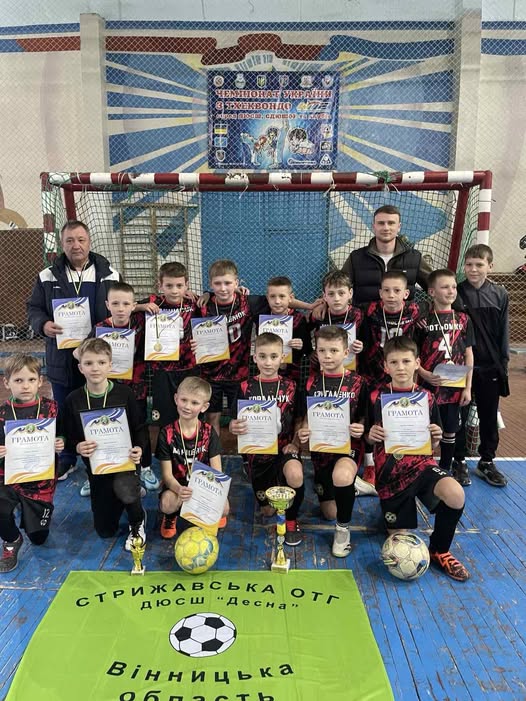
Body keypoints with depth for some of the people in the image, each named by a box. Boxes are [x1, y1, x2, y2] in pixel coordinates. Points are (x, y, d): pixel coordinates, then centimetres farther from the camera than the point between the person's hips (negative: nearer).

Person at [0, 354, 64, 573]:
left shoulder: (51, 408, -8)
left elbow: (62, 438, 2)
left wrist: (61, 444, -20)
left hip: (41, 481, 0)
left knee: (38, 538, 12)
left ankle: (26, 509, 45)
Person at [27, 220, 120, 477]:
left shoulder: (109, 275, 1)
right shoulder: (48, 276, 3)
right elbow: (33, 308, 7)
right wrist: (43, 324, -15)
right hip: (62, 359, 1)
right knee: (64, 413, 15)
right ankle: (66, 460, 35)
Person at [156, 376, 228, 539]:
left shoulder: (209, 432, -5)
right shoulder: (167, 433, -9)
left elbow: (216, 470, -8)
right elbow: (167, 474, -11)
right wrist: (179, 490, -33)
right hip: (176, 485, -1)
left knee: (223, 508, -27)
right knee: (166, 504, -34)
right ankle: (171, 516, 6)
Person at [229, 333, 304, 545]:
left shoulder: (290, 386, 0)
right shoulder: (246, 387, -2)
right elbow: (234, 423, 0)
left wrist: (295, 443, -11)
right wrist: (234, 428, -23)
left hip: (284, 448, -1)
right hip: (258, 451, 1)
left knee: (295, 475, -34)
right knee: (268, 510, 8)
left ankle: (291, 520, -4)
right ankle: (270, 487, 46)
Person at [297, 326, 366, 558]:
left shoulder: (357, 383, -5)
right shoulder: (311, 383, 0)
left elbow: (363, 419, 2)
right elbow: (304, 419, 6)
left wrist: (360, 429, -20)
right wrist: (302, 432, -15)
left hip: (349, 444, -3)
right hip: (321, 447, 3)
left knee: (341, 476, -39)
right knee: (329, 512, 9)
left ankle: (343, 528, -9)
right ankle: (352, 484, 44)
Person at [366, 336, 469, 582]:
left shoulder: (426, 398, 2)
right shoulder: (377, 397, -3)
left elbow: (431, 445, 10)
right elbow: (369, 440, 6)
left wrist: (435, 438, -12)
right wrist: (371, 436, -16)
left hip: (421, 463, 1)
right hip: (390, 472, -1)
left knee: (455, 495, -30)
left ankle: (438, 551, -2)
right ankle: (389, 507, 41)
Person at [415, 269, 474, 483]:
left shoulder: (463, 320, 3)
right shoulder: (424, 321, -5)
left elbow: (468, 355, 4)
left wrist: (468, 387, 1)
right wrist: (424, 374, -18)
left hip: (455, 386, 3)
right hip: (429, 385, -2)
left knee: (450, 430, 13)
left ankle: (445, 469, 30)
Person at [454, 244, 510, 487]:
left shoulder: (500, 294, 0)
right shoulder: (456, 294, -6)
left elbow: (503, 332, 5)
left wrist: (503, 362, 3)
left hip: (490, 367, 2)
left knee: (489, 415, 12)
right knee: (459, 415, 8)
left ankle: (486, 462, 27)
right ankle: (458, 462, 22)